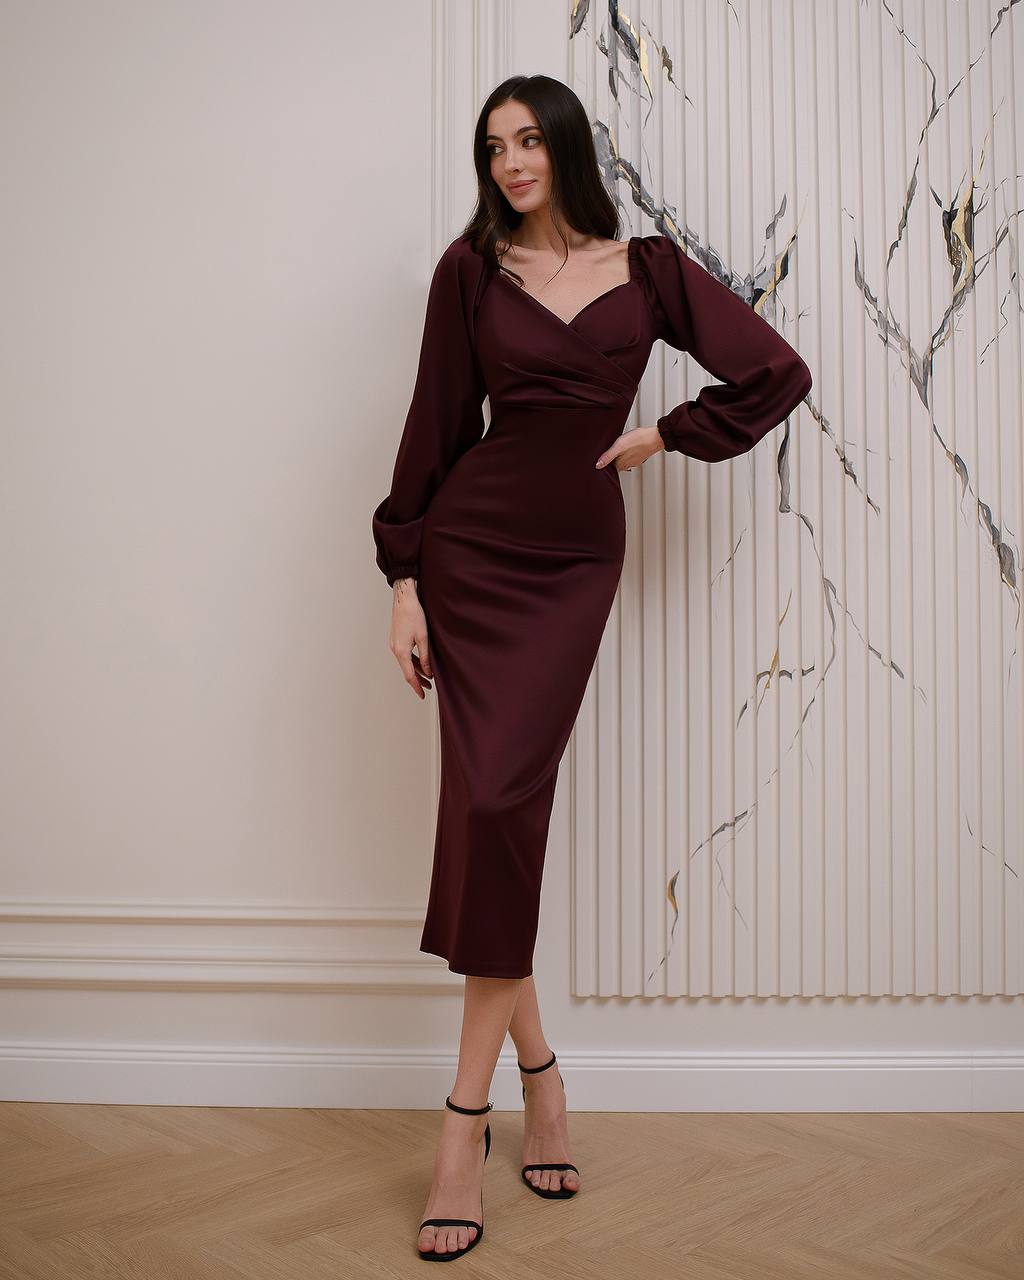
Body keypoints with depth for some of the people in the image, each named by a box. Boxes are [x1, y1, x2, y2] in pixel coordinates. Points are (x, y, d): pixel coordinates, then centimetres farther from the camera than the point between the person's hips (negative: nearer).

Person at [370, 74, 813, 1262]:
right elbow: (435, 425, 4)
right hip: (470, 548, 0)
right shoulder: (472, 267, 6)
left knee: (501, 805, -8)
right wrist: (404, 576, -2)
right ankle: (536, 1070, 12)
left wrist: (664, 434, 2)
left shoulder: (647, 271, 7)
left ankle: (466, 1117, 2)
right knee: (490, 806, -6)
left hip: (575, 562, 0)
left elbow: (779, 373, 9)